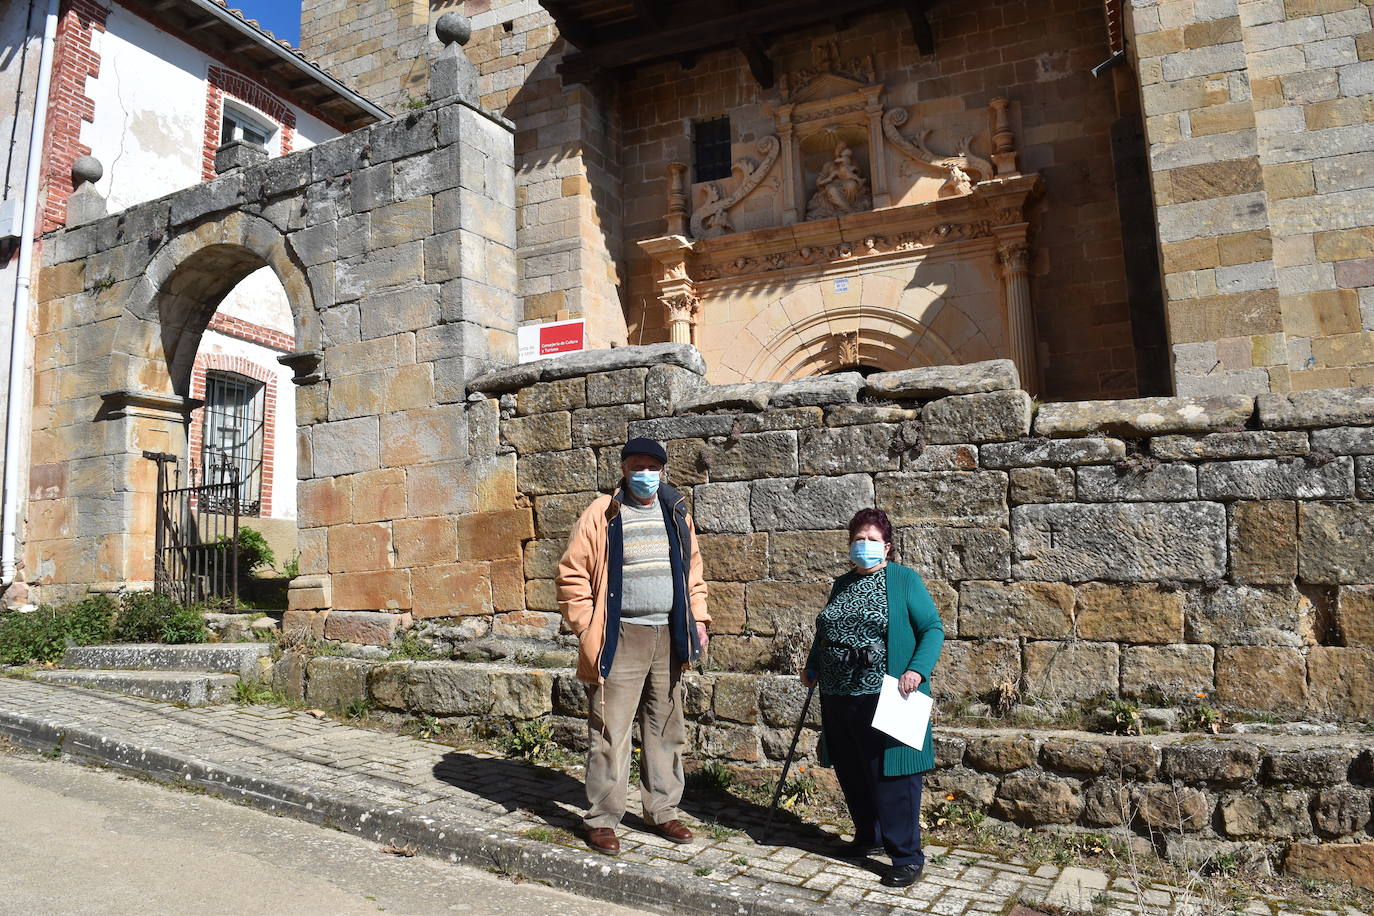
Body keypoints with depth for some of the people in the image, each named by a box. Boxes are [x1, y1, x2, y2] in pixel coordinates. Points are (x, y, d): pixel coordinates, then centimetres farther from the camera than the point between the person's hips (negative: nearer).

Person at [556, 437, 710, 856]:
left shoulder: (676, 513, 8)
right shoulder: (602, 514, -7)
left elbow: (693, 571, 18)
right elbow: (572, 576, -6)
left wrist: (697, 620, 9)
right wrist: (588, 631, -10)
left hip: (667, 639, 5)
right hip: (621, 640, -5)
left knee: (666, 730, 14)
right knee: (610, 733, 0)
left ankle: (662, 812, 28)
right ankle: (602, 820, 14)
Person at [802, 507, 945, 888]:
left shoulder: (905, 580, -3)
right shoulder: (842, 584, 15)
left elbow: (933, 629, -6)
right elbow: (824, 632, 26)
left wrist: (917, 670, -18)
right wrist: (811, 668, 19)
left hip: (885, 698, -6)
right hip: (838, 697, 6)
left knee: (891, 776, -3)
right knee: (851, 773, 14)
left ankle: (907, 856, 9)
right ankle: (868, 835, 33)